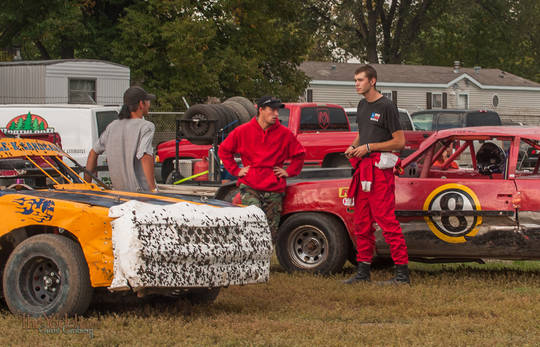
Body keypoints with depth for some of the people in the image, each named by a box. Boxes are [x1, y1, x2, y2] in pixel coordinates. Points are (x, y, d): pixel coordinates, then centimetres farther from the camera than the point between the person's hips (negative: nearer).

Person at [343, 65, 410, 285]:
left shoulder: (386, 106, -8)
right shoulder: (363, 105, 17)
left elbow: (400, 142, -10)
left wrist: (368, 147, -13)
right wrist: (353, 146, 10)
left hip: (380, 168, -9)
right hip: (363, 167, 9)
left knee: (386, 220, -13)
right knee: (362, 221, 10)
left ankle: (402, 272, -12)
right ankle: (363, 271, 17)